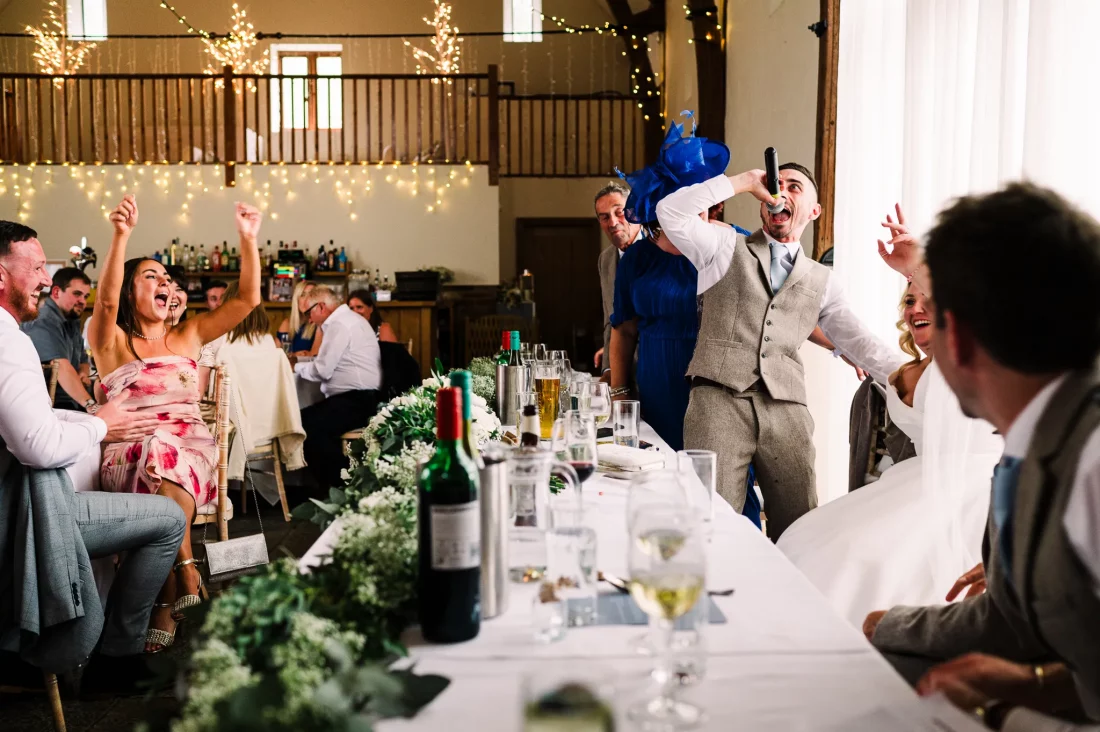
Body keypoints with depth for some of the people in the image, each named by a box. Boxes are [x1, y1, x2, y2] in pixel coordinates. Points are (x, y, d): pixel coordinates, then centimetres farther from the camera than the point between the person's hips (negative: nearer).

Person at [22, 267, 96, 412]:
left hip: (72, 405, 9)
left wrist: (83, 374, -3)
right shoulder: (43, 322, -15)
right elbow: (61, 367, -28)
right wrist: (91, 405, -39)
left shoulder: (71, 321, 15)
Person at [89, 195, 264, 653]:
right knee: (160, 458, -37)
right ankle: (186, 573, -28)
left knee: (167, 471, -34)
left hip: (192, 447, 2)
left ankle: (166, 602, -26)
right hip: (130, 453, -2)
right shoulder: (112, 340, 8)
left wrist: (248, 240, -3)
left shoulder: (188, 335, 17)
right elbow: (107, 300, -15)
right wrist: (121, 235, -29)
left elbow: (247, 300, 8)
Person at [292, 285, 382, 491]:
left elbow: (322, 370, -15)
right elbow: (329, 361, 30)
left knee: (307, 424, -23)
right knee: (307, 418, 6)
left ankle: (337, 487, -14)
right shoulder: (349, 319, 22)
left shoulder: (340, 325, -11)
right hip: (361, 397, 11)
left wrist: (296, 367, 3)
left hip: (357, 401, -11)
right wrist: (299, 360, 21)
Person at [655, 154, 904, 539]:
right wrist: (746, 181, 1)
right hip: (719, 401, -3)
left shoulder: (820, 281, 18)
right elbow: (670, 212, -2)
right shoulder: (726, 246, 12)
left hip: (787, 410, 3)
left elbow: (859, 342, 16)